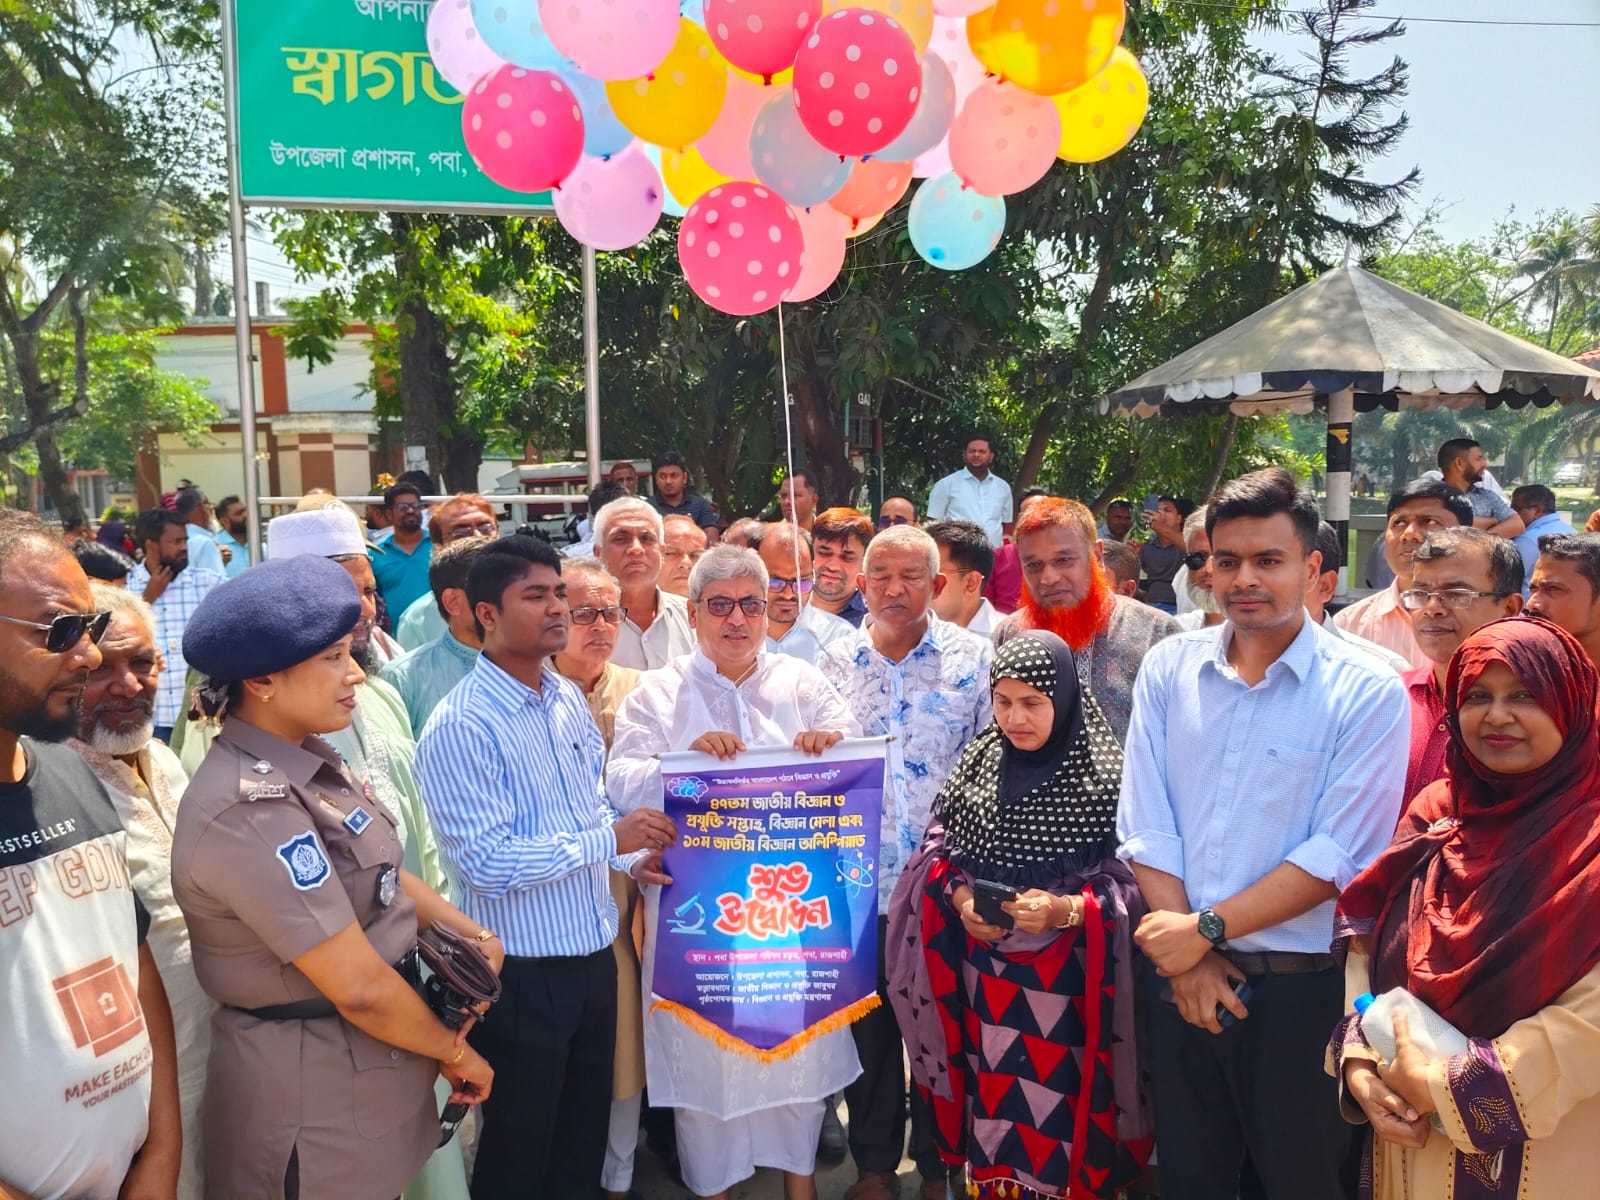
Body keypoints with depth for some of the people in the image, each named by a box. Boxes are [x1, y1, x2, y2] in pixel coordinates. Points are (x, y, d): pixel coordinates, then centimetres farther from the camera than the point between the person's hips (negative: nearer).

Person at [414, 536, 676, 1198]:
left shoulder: (569, 698, 5)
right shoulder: (461, 727, -20)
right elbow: (485, 864, -24)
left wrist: (633, 857, -2)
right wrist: (609, 841, -25)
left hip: (593, 956, 7)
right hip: (523, 975, -7)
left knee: (586, 1140, 22)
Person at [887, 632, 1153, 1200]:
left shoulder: (1105, 773, -10)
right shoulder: (978, 760, 2)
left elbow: (1133, 878, -9)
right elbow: (939, 850, 8)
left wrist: (1067, 910, -23)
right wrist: (959, 898, -10)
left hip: (1065, 977, -3)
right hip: (984, 971, 4)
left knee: (1059, 1105, 4)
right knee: (992, 1097, 15)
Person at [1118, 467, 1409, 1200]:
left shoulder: (1367, 692, -9)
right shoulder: (1168, 669, 1)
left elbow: (1338, 857, -14)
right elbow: (1145, 827, -2)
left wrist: (1207, 929, -14)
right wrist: (1188, 956, -9)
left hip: (1299, 985, -3)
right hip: (1179, 977, 3)